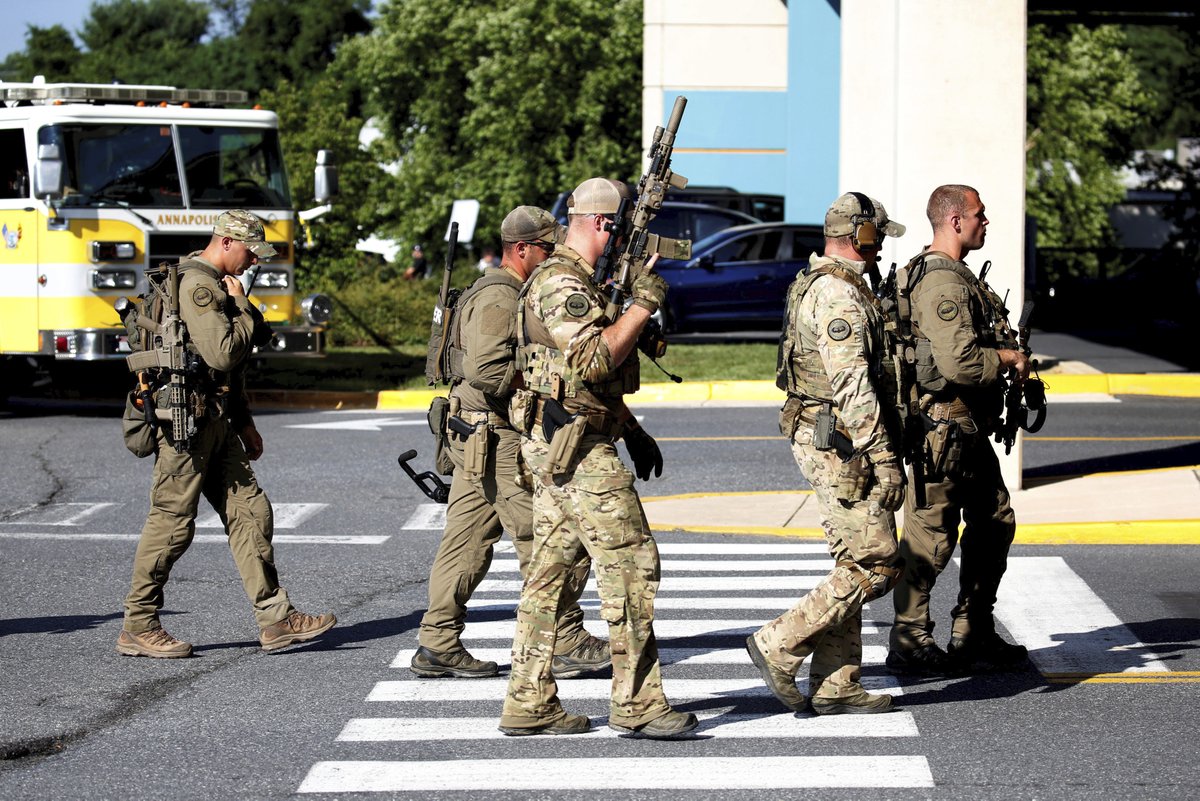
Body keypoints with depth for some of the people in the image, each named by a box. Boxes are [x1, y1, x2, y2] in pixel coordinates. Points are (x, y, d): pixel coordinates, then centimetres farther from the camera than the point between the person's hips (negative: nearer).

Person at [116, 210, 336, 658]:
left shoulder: (217, 285, 19)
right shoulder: (196, 285, -15)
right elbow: (222, 352, -24)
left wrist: (244, 423, 25)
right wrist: (242, 308, -9)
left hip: (215, 421, 10)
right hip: (186, 418, -10)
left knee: (249, 512, 6)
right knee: (172, 524, -4)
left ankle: (276, 620, 6)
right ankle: (138, 628, 4)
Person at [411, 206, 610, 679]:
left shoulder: (493, 293, 19)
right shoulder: (500, 298, -15)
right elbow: (486, 371, -26)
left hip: (475, 440, 10)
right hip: (499, 441, -10)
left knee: (467, 542, 10)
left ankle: (438, 645, 11)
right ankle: (567, 645, 2)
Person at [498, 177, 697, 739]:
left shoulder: (579, 283, 20)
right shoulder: (562, 284, -15)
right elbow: (593, 360, -26)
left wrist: (634, 433, 24)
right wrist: (642, 307, -21)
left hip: (558, 449, 11)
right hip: (577, 446, -11)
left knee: (551, 570, 9)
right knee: (631, 566, -8)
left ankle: (530, 704, 11)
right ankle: (637, 703, -6)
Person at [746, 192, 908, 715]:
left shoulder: (815, 285, 17)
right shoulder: (839, 294, -17)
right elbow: (853, 384, -23)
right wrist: (884, 458, -23)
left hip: (821, 439, 11)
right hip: (840, 443, -11)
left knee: (854, 565, 12)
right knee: (876, 566, -8)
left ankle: (835, 685, 12)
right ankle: (779, 646, -6)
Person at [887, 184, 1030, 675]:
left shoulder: (956, 276, 17)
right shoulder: (943, 283, -19)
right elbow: (959, 362, -28)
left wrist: (1006, 360, 14)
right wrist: (1010, 359, -12)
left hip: (970, 430, 11)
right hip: (943, 427, -11)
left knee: (994, 523, 15)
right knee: (930, 537, -4)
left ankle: (973, 635, 23)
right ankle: (909, 645, 3)